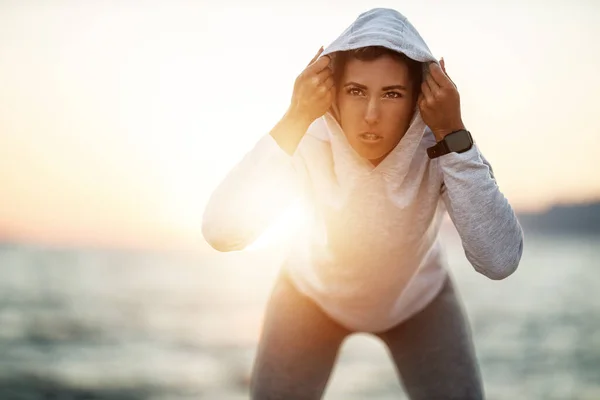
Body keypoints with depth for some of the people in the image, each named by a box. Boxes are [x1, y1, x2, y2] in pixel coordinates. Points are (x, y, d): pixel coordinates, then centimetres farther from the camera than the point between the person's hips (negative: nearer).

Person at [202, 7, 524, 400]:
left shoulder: (440, 144, -30)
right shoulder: (310, 141, -31)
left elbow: (501, 261, -42)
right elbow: (221, 231, -43)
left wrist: (453, 134, -45)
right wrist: (293, 121, -45)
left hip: (417, 298, 1)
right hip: (314, 294, 0)